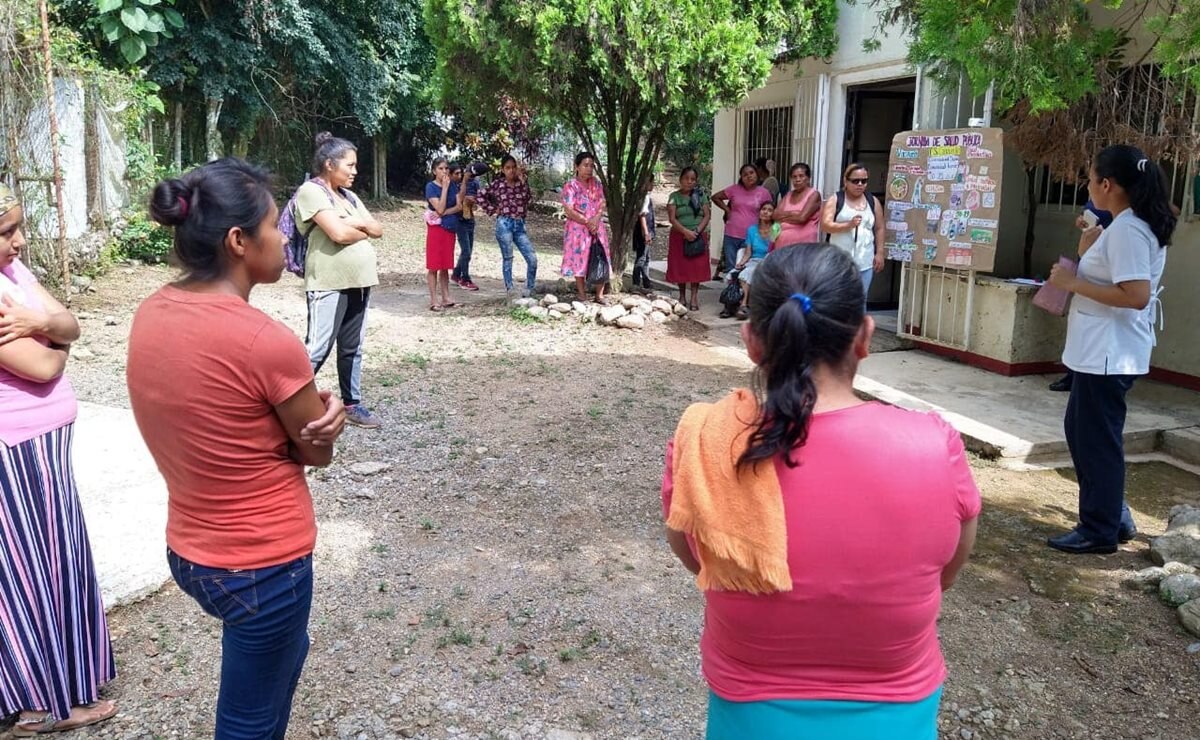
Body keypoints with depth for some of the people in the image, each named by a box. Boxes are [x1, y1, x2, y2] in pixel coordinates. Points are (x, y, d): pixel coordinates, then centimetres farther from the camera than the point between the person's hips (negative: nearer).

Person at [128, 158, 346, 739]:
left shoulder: (150, 315, -4)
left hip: (188, 551, 8)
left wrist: (308, 412, -11)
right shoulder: (265, 340, -27)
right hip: (261, 564, -8)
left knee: (286, 652, 32)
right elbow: (318, 450, -13)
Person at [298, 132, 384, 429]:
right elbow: (338, 233, -19)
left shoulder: (348, 195, 17)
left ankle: (352, 404, 22)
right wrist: (363, 229, 0)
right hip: (329, 284, -8)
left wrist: (355, 222, -8)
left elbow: (378, 229, 11)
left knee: (352, 348, 13)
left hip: (359, 281, 8)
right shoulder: (311, 191, -8)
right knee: (317, 349, -7)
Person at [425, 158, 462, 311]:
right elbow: (440, 208, -18)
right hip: (436, 228, -5)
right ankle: (433, 301, -1)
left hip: (450, 228, 5)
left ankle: (446, 298, 13)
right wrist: (445, 187, -17)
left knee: (445, 265, 10)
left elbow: (459, 206, 0)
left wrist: (444, 213, -15)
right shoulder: (431, 186, -9)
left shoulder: (452, 185, 7)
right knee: (434, 265, -3)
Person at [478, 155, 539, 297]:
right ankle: (510, 292, 11)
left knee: (532, 258, -4)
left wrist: (523, 180, -8)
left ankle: (528, 290, 9)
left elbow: (529, 199, -8)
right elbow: (481, 196, 5)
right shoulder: (497, 184, 0)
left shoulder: (521, 183, 7)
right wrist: (492, 210, 0)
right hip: (505, 224, -3)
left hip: (519, 225, 3)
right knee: (507, 259, 4)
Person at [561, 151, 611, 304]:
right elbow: (569, 211, -13)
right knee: (580, 262, 0)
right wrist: (587, 222, -15)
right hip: (578, 229, -5)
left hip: (597, 228, 5)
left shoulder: (597, 184, 9)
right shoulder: (570, 186, -8)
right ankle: (582, 294, 10)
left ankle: (600, 295, 13)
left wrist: (596, 220, -14)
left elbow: (602, 205, 5)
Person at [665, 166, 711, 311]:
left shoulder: (700, 195, 7)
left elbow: (707, 215, 1)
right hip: (679, 236, -1)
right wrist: (686, 231, -21)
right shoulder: (674, 196, 1)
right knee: (680, 266, 2)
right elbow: (672, 218, -9)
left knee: (697, 267, -4)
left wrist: (697, 231, -14)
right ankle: (682, 296, 16)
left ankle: (694, 298, -1)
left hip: (698, 237, 1)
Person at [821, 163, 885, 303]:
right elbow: (825, 225, -11)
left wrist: (879, 253, 7)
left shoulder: (873, 201, 9)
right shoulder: (835, 200, 0)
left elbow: (879, 229, 12)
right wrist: (849, 225, -22)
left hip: (865, 262, 2)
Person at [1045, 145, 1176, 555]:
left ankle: (1100, 530, 13)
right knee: (1081, 430, 19)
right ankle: (1113, 516, 28)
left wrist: (1074, 283, -20)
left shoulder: (1126, 230, -19)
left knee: (1097, 440, 0)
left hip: (1107, 354, -11)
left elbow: (1137, 295, -26)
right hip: (1101, 350, 11)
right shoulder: (1129, 226, 13)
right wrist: (1088, 252, 8)